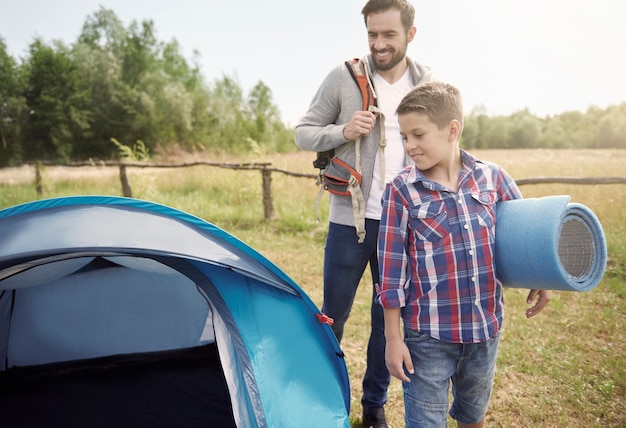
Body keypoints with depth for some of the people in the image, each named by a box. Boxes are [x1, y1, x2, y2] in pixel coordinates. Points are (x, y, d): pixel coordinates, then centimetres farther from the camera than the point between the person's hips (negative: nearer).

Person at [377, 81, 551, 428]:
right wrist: (393, 338, -8)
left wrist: (538, 278, 1)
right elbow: (391, 269, -10)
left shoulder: (492, 177, -3)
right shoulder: (401, 191, -12)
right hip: (428, 334, -3)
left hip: (486, 328, 3)